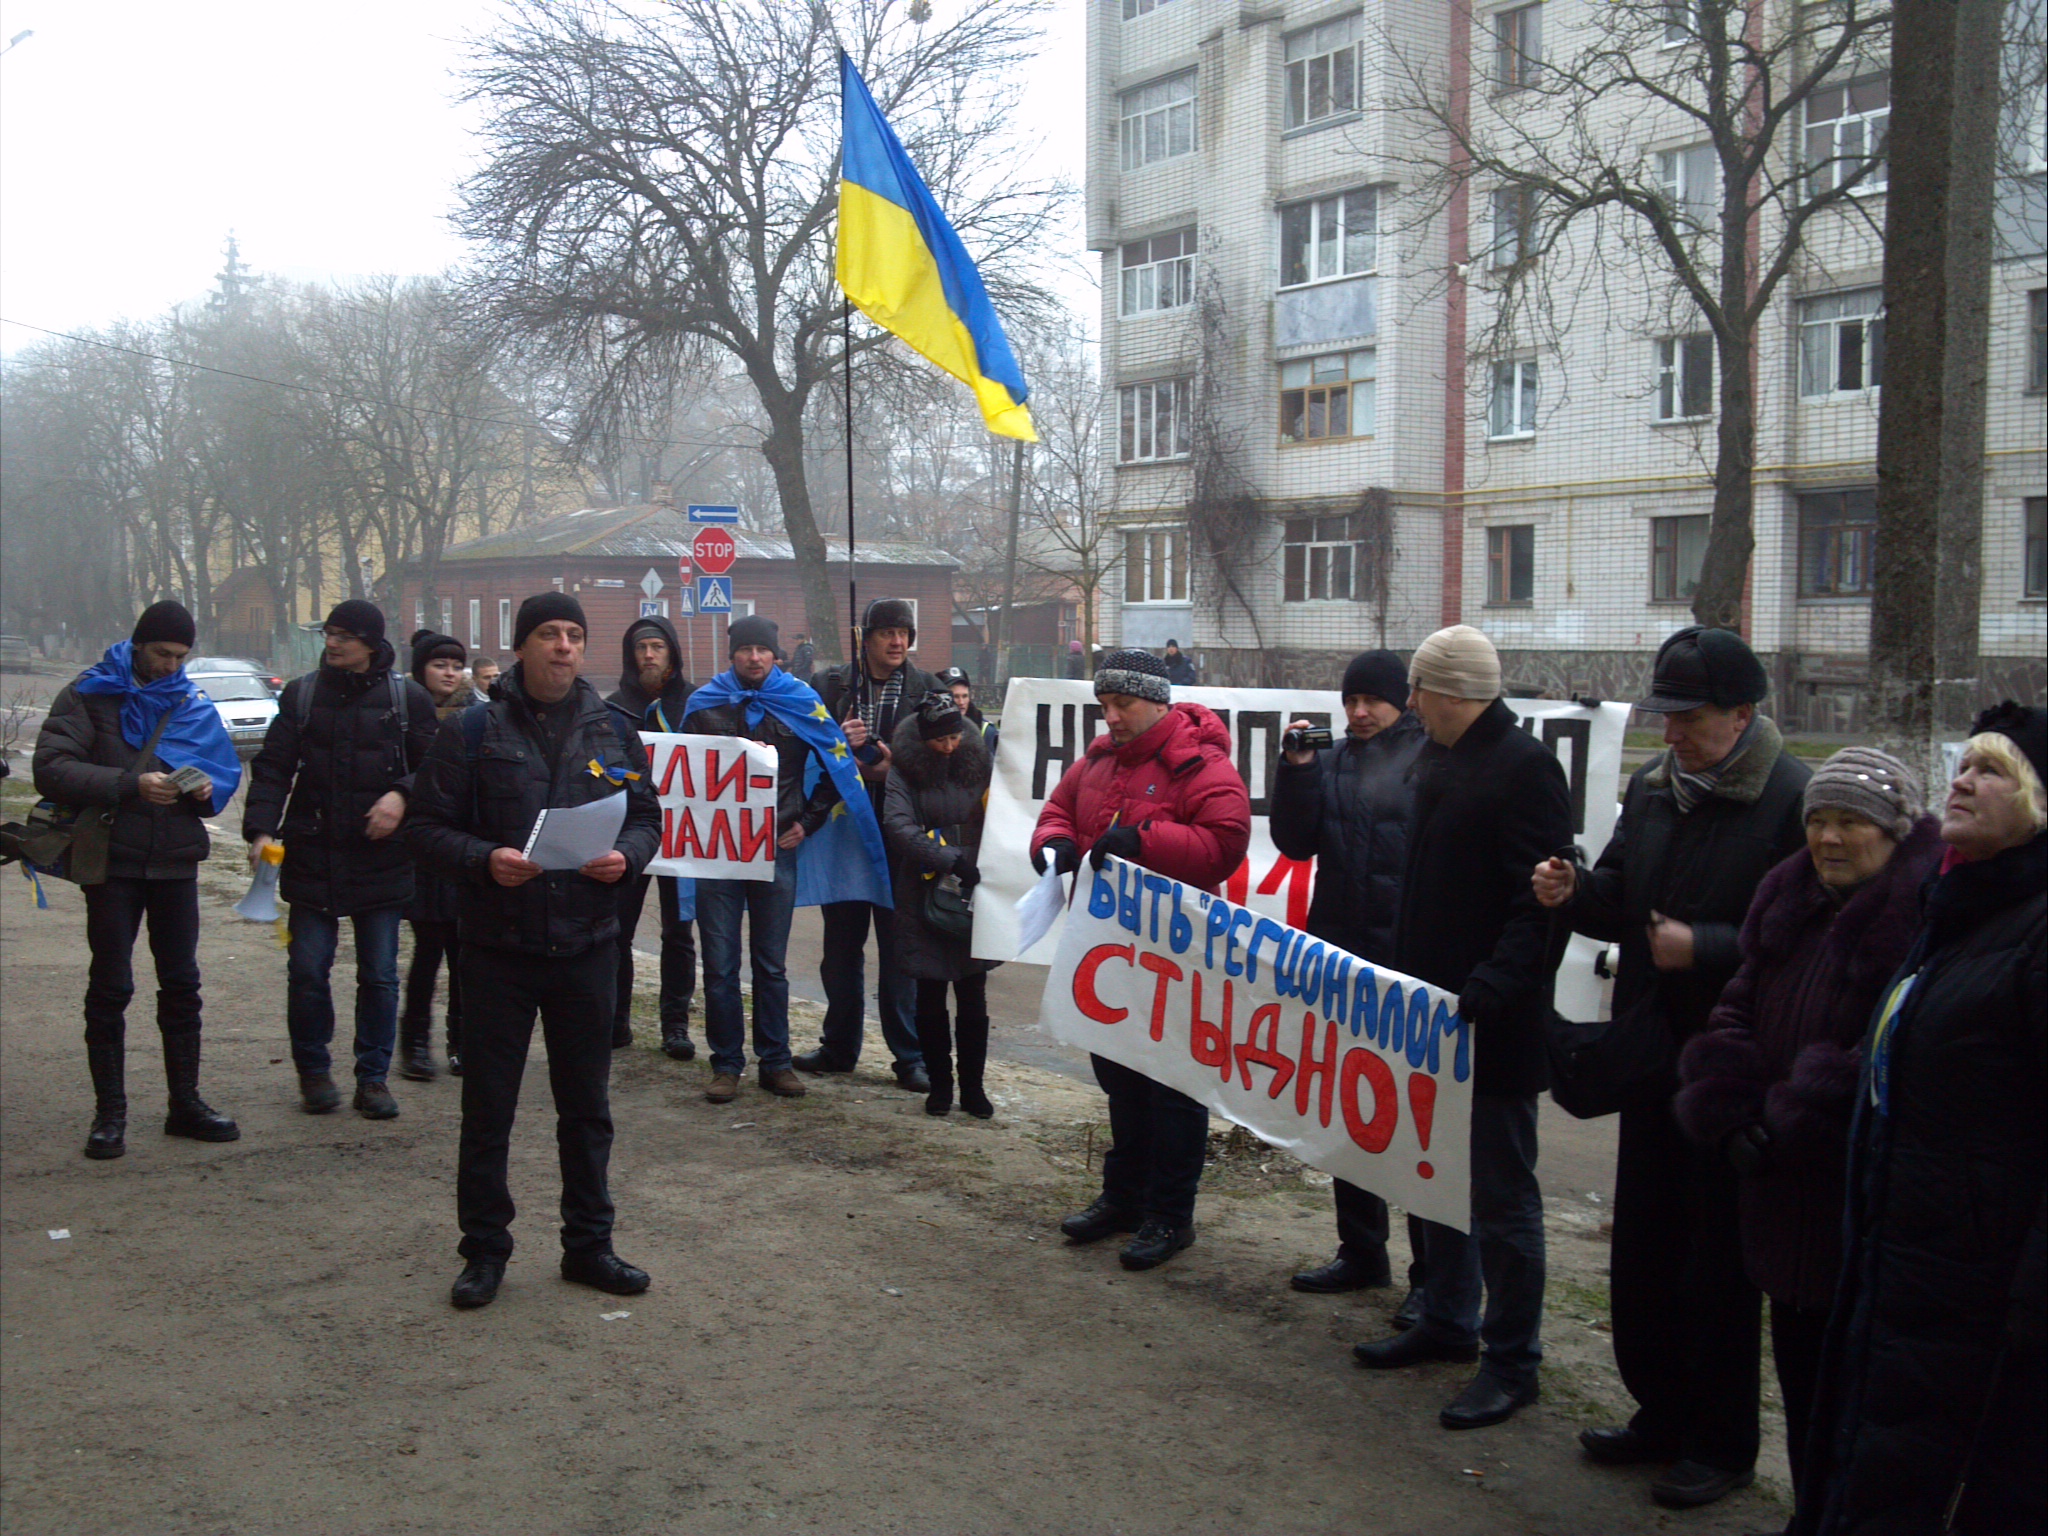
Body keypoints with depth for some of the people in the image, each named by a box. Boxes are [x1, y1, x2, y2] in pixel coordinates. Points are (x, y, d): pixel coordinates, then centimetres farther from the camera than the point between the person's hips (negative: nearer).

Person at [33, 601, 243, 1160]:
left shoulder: (193, 703, 9)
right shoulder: (89, 694, -3)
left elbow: (227, 768, 14)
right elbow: (51, 768, -14)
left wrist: (208, 789, -10)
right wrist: (130, 785, -25)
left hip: (177, 862, 4)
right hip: (113, 861, -4)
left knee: (181, 985, 9)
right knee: (110, 988, 2)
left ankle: (185, 1103, 19)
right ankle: (110, 1114, 9)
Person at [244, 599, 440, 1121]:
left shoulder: (407, 698, 0)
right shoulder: (301, 695, 4)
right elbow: (272, 768, 3)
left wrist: (402, 796, -16)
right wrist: (261, 828, -11)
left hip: (382, 859, -1)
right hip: (312, 857, 1)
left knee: (380, 975, 6)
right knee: (307, 971, 4)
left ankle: (373, 1077, 17)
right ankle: (313, 1071, 21)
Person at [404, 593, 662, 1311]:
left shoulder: (612, 733, 6)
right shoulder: (473, 733, -3)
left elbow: (646, 817, 12)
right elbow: (428, 827, -4)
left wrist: (625, 856, -10)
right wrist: (484, 860, -22)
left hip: (587, 946, 3)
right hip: (498, 948, -3)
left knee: (587, 1105, 12)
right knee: (487, 1108, 5)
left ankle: (588, 1243, 25)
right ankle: (485, 1250, 19)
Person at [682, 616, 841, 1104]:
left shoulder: (800, 702, 3)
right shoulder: (704, 703, 4)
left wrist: (808, 821, 3)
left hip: (777, 849, 0)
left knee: (772, 965, 8)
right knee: (720, 965, 2)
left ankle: (775, 1061, 15)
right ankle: (726, 1064, 11)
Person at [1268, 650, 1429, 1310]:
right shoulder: (1333, 760, 11)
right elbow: (1296, 842, 5)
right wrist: (1297, 769, -7)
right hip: (1342, 956, 6)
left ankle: (1433, 1274, 7)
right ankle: (1362, 1252, 29)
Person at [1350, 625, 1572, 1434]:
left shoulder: (1524, 766, -16)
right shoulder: (1436, 760, 11)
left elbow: (1541, 903, -22)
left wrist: (1489, 991, -29)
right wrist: (1405, 975, 14)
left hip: (1496, 1026, -9)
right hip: (1433, 1007, 9)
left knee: (1502, 1193, 2)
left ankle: (1512, 1360, 14)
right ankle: (1448, 1321, 35)